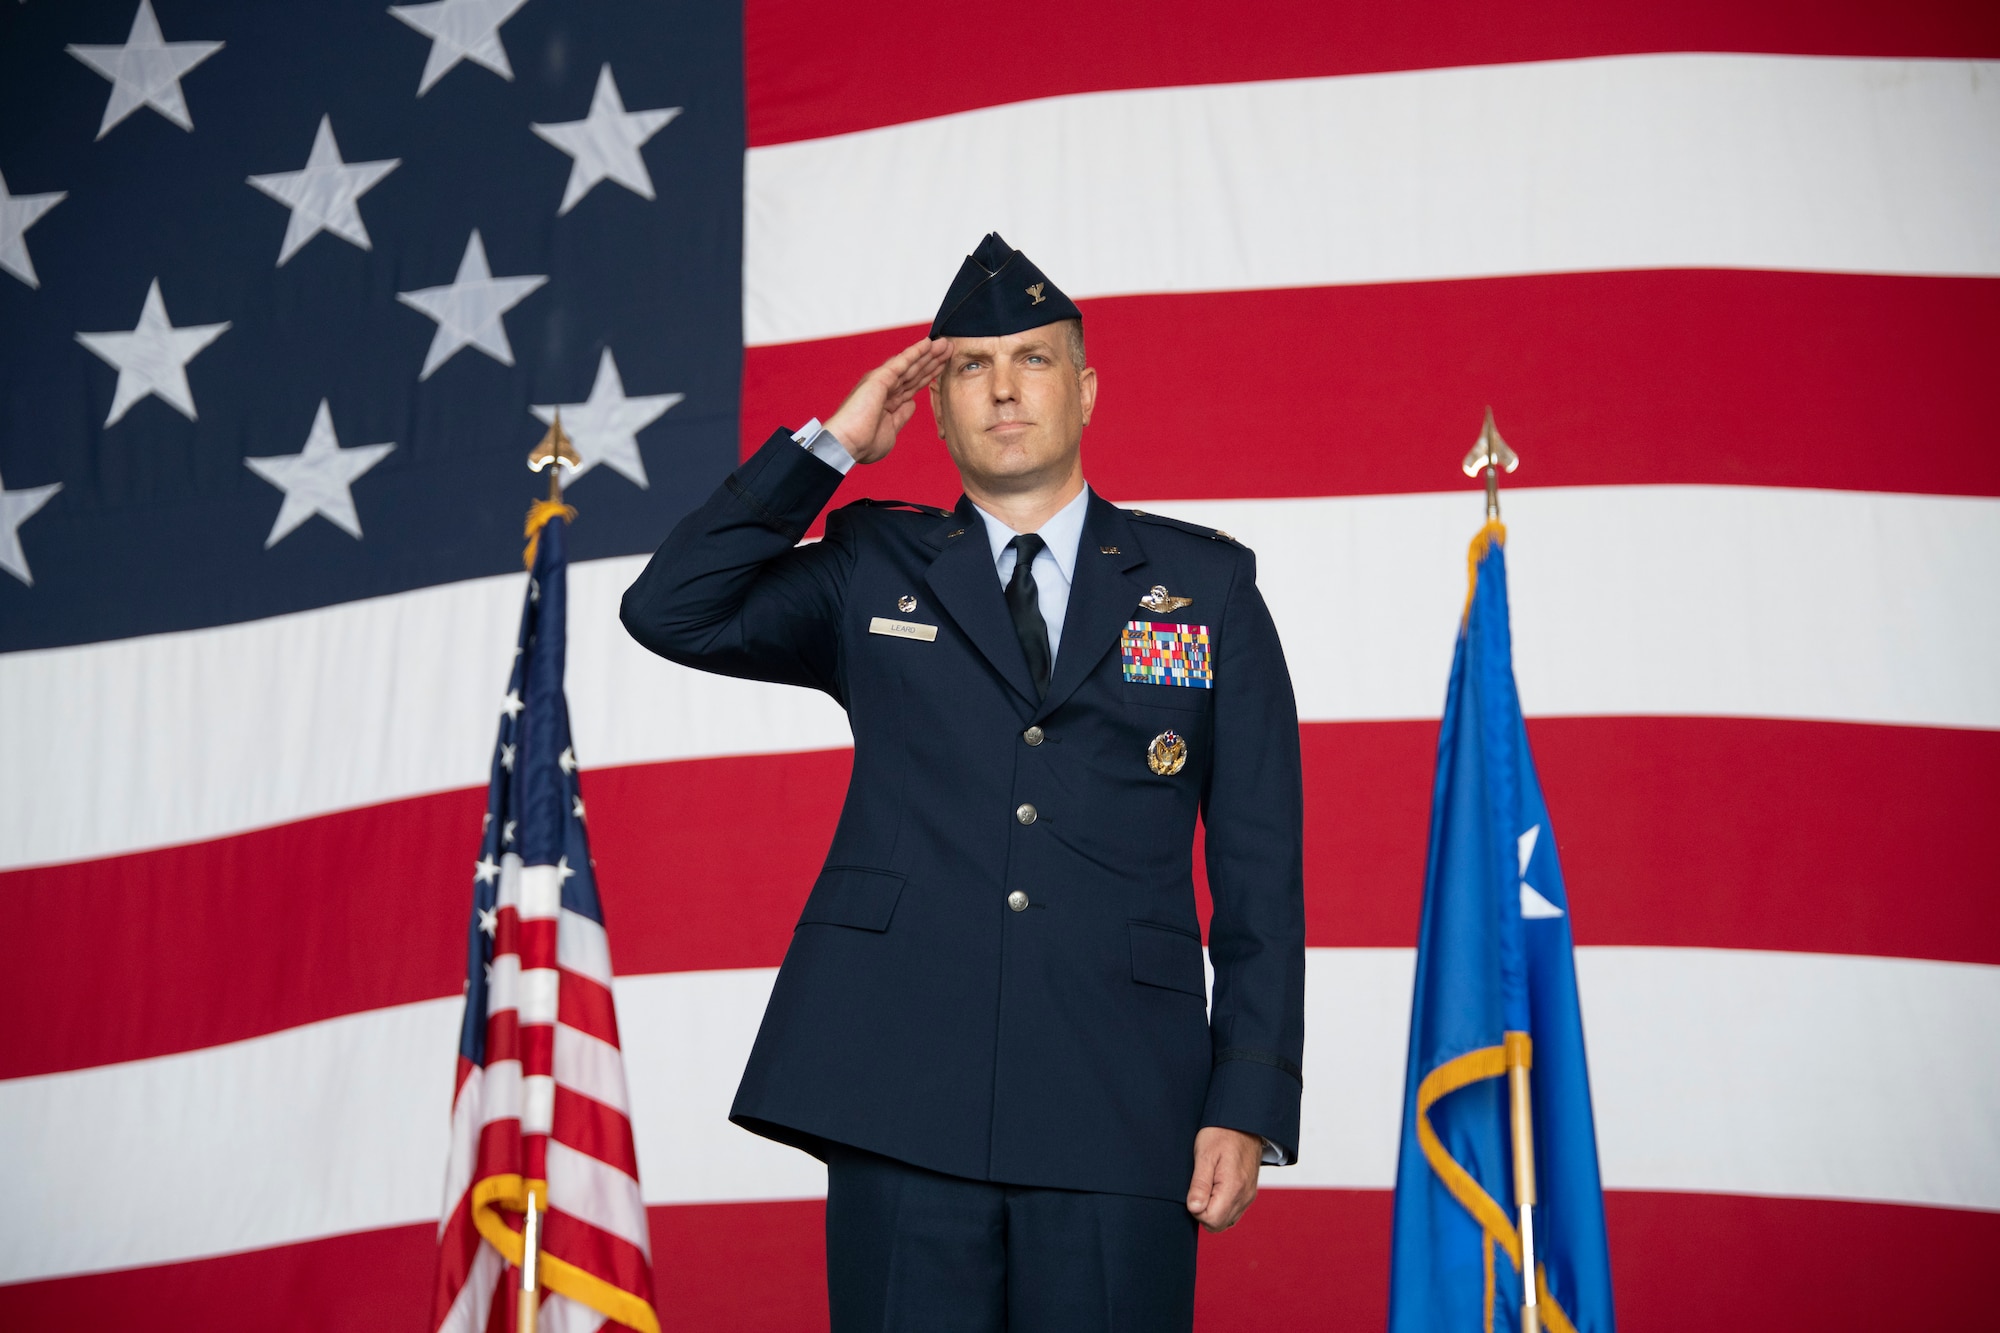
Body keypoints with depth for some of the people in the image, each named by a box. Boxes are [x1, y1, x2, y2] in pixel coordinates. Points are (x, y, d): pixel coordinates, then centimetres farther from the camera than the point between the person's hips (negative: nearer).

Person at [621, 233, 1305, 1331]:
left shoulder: (1206, 586, 12)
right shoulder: (875, 572, 15)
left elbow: (1260, 869, 8)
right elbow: (669, 612, 3)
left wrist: (1248, 1104, -1)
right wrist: (831, 445, 3)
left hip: (1121, 1115, 0)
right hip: (901, 1094, 1)